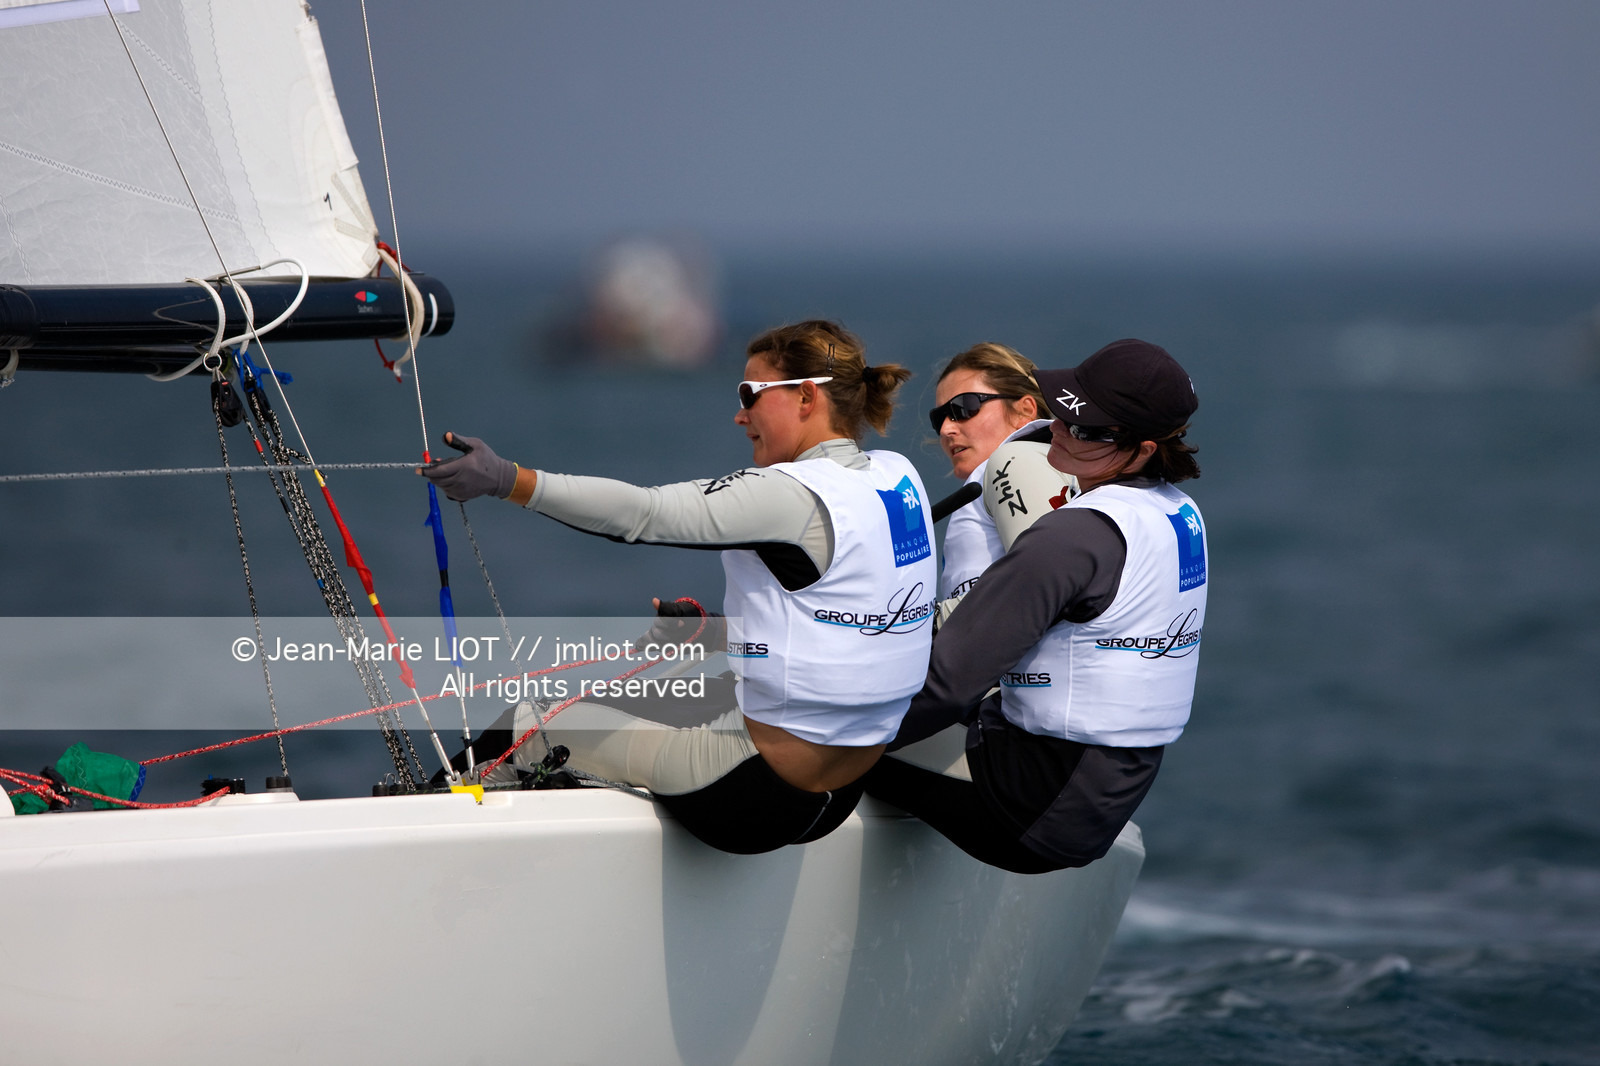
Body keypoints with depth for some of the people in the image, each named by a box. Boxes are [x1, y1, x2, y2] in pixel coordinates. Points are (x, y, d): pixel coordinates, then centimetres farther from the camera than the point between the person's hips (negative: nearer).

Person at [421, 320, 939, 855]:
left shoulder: (797, 497, -20)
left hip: (758, 799, -9)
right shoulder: (899, 478, 5)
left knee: (531, 726, 10)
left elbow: (644, 513, -27)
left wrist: (507, 480, -30)